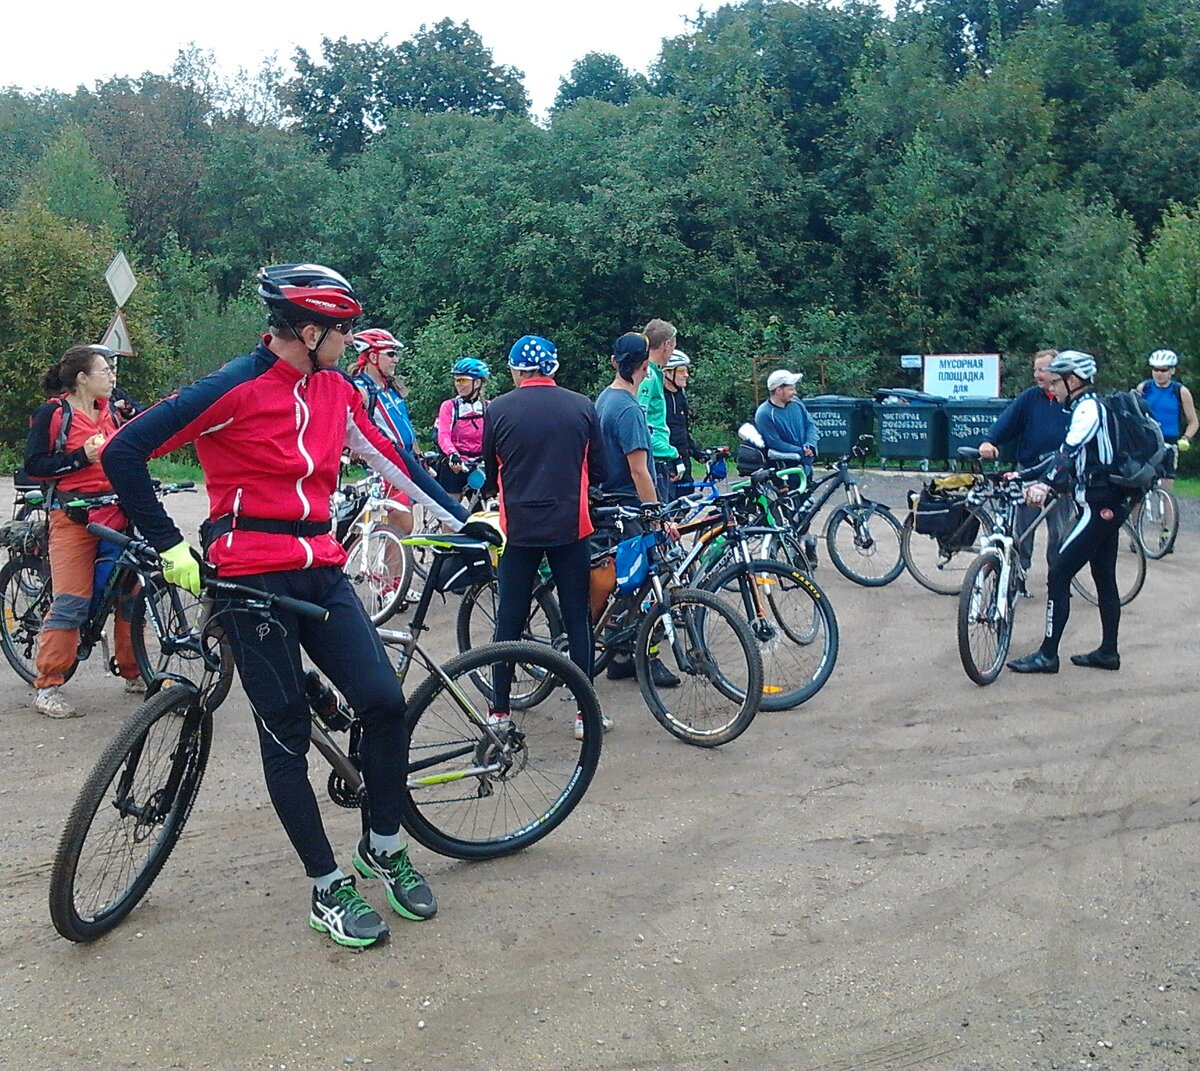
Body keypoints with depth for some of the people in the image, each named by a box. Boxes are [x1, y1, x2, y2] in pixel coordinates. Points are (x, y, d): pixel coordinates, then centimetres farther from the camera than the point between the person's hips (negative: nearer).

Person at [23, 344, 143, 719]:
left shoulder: (110, 412, 16)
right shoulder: (52, 414, -2)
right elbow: (33, 465, -7)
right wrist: (81, 457, -16)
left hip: (115, 515, 6)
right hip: (73, 517, -6)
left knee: (129, 595, 5)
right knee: (71, 601, -9)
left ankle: (134, 673, 18)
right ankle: (47, 687, 0)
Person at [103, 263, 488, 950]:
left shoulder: (337, 390, 7)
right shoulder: (235, 389, -12)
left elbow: (390, 458, 15)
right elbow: (124, 453, -9)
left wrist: (464, 520, 15)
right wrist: (170, 546, -9)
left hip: (320, 571, 6)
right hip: (252, 577, -5)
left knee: (385, 701, -7)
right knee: (287, 732, 1)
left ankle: (385, 847, 17)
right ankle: (329, 889, 15)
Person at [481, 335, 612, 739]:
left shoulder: (498, 410, -2)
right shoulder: (582, 406, 1)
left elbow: (489, 476, 6)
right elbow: (598, 471, 7)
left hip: (519, 528, 0)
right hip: (571, 527, 1)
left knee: (509, 621, 8)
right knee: (578, 619, 7)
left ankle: (500, 712, 15)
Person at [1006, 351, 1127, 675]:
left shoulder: (1088, 408, -14)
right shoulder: (1090, 408, 17)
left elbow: (1069, 453, -30)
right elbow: (1066, 455, 22)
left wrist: (1044, 483, -42)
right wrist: (1023, 474, 20)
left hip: (1099, 507, -10)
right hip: (1110, 505, 10)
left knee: (1059, 574, -9)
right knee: (1104, 578, 15)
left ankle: (1047, 655, -8)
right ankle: (1108, 652, 23)